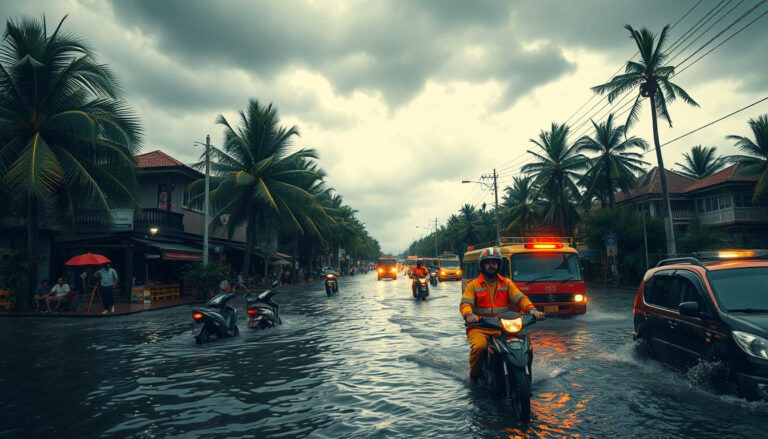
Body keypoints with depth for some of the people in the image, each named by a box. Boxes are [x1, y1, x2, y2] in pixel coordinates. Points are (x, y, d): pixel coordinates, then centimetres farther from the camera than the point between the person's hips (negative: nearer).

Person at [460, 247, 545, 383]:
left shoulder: (507, 283, 15)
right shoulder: (473, 285, 5)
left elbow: (520, 298, 4)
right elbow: (465, 303, -7)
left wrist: (531, 309, -17)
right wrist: (469, 315, -31)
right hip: (479, 328, -3)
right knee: (479, 346, -33)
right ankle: (474, 374, -4)